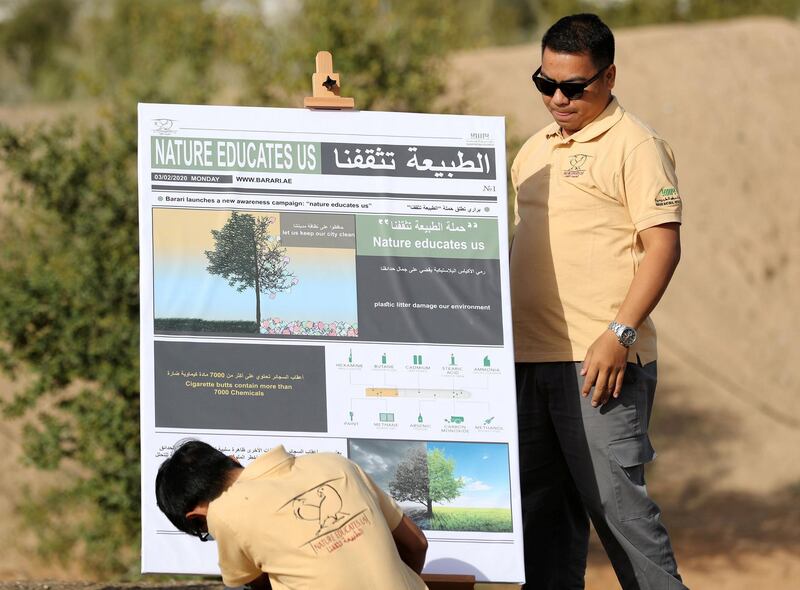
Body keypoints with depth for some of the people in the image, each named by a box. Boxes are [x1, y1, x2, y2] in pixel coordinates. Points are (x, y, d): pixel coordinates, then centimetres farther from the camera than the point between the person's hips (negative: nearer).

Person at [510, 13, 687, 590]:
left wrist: (620, 334, -20)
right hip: (529, 358, 8)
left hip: (598, 364, -8)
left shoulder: (634, 145, -6)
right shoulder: (536, 149, 18)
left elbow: (663, 245, -12)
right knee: (542, 505, 10)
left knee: (613, 497, -10)